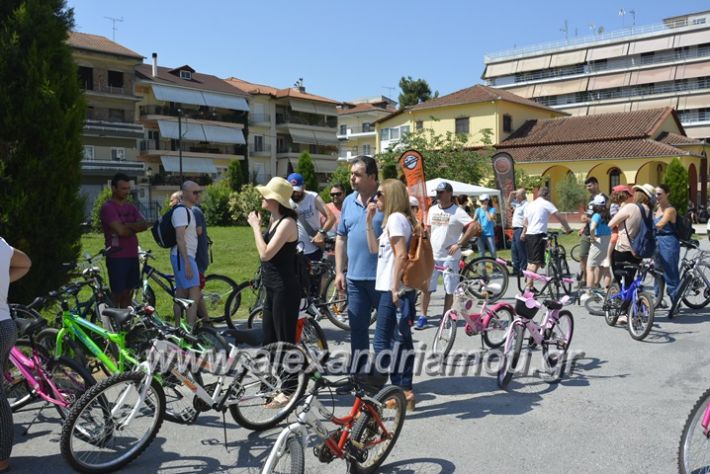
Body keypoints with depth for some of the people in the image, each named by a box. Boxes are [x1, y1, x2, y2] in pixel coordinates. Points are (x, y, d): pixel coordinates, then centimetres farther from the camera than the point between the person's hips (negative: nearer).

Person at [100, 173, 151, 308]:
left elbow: (144, 224, 1)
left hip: (132, 255, 7)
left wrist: (128, 226, -14)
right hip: (117, 257, -7)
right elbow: (121, 231, -19)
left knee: (129, 292, 12)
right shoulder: (108, 208, -9)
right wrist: (135, 227, -1)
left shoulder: (131, 207, 14)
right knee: (117, 294, -3)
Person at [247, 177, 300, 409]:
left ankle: (288, 391, 8)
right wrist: (258, 225, 7)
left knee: (285, 341, -2)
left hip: (284, 290, -10)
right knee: (269, 340, 17)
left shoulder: (287, 223, -16)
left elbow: (266, 254, -22)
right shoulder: (274, 220, 12)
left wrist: (255, 226, -14)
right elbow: (265, 252, 12)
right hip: (272, 288, 10)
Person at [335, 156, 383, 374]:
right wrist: (339, 271, 9)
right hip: (355, 278, 5)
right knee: (357, 327, 10)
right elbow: (341, 238, 14)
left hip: (383, 277, -5)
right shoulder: (348, 202, 10)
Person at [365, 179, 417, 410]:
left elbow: (401, 255, -20)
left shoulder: (396, 218, -12)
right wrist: (369, 221, 12)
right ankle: (405, 392, 18)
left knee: (382, 343, -4)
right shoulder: (396, 219, 18)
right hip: (394, 289, 10)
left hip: (393, 290, -10)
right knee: (401, 342, 12)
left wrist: (395, 289, -22)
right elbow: (374, 248, 18)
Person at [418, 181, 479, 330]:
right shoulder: (432, 210, 9)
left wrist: (458, 244, -18)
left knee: (449, 290, 5)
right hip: (432, 255, 4)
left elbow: (472, 227, -16)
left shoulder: (457, 212, -8)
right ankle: (423, 317, 12)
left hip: (449, 256, -4)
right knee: (425, 287, 2)